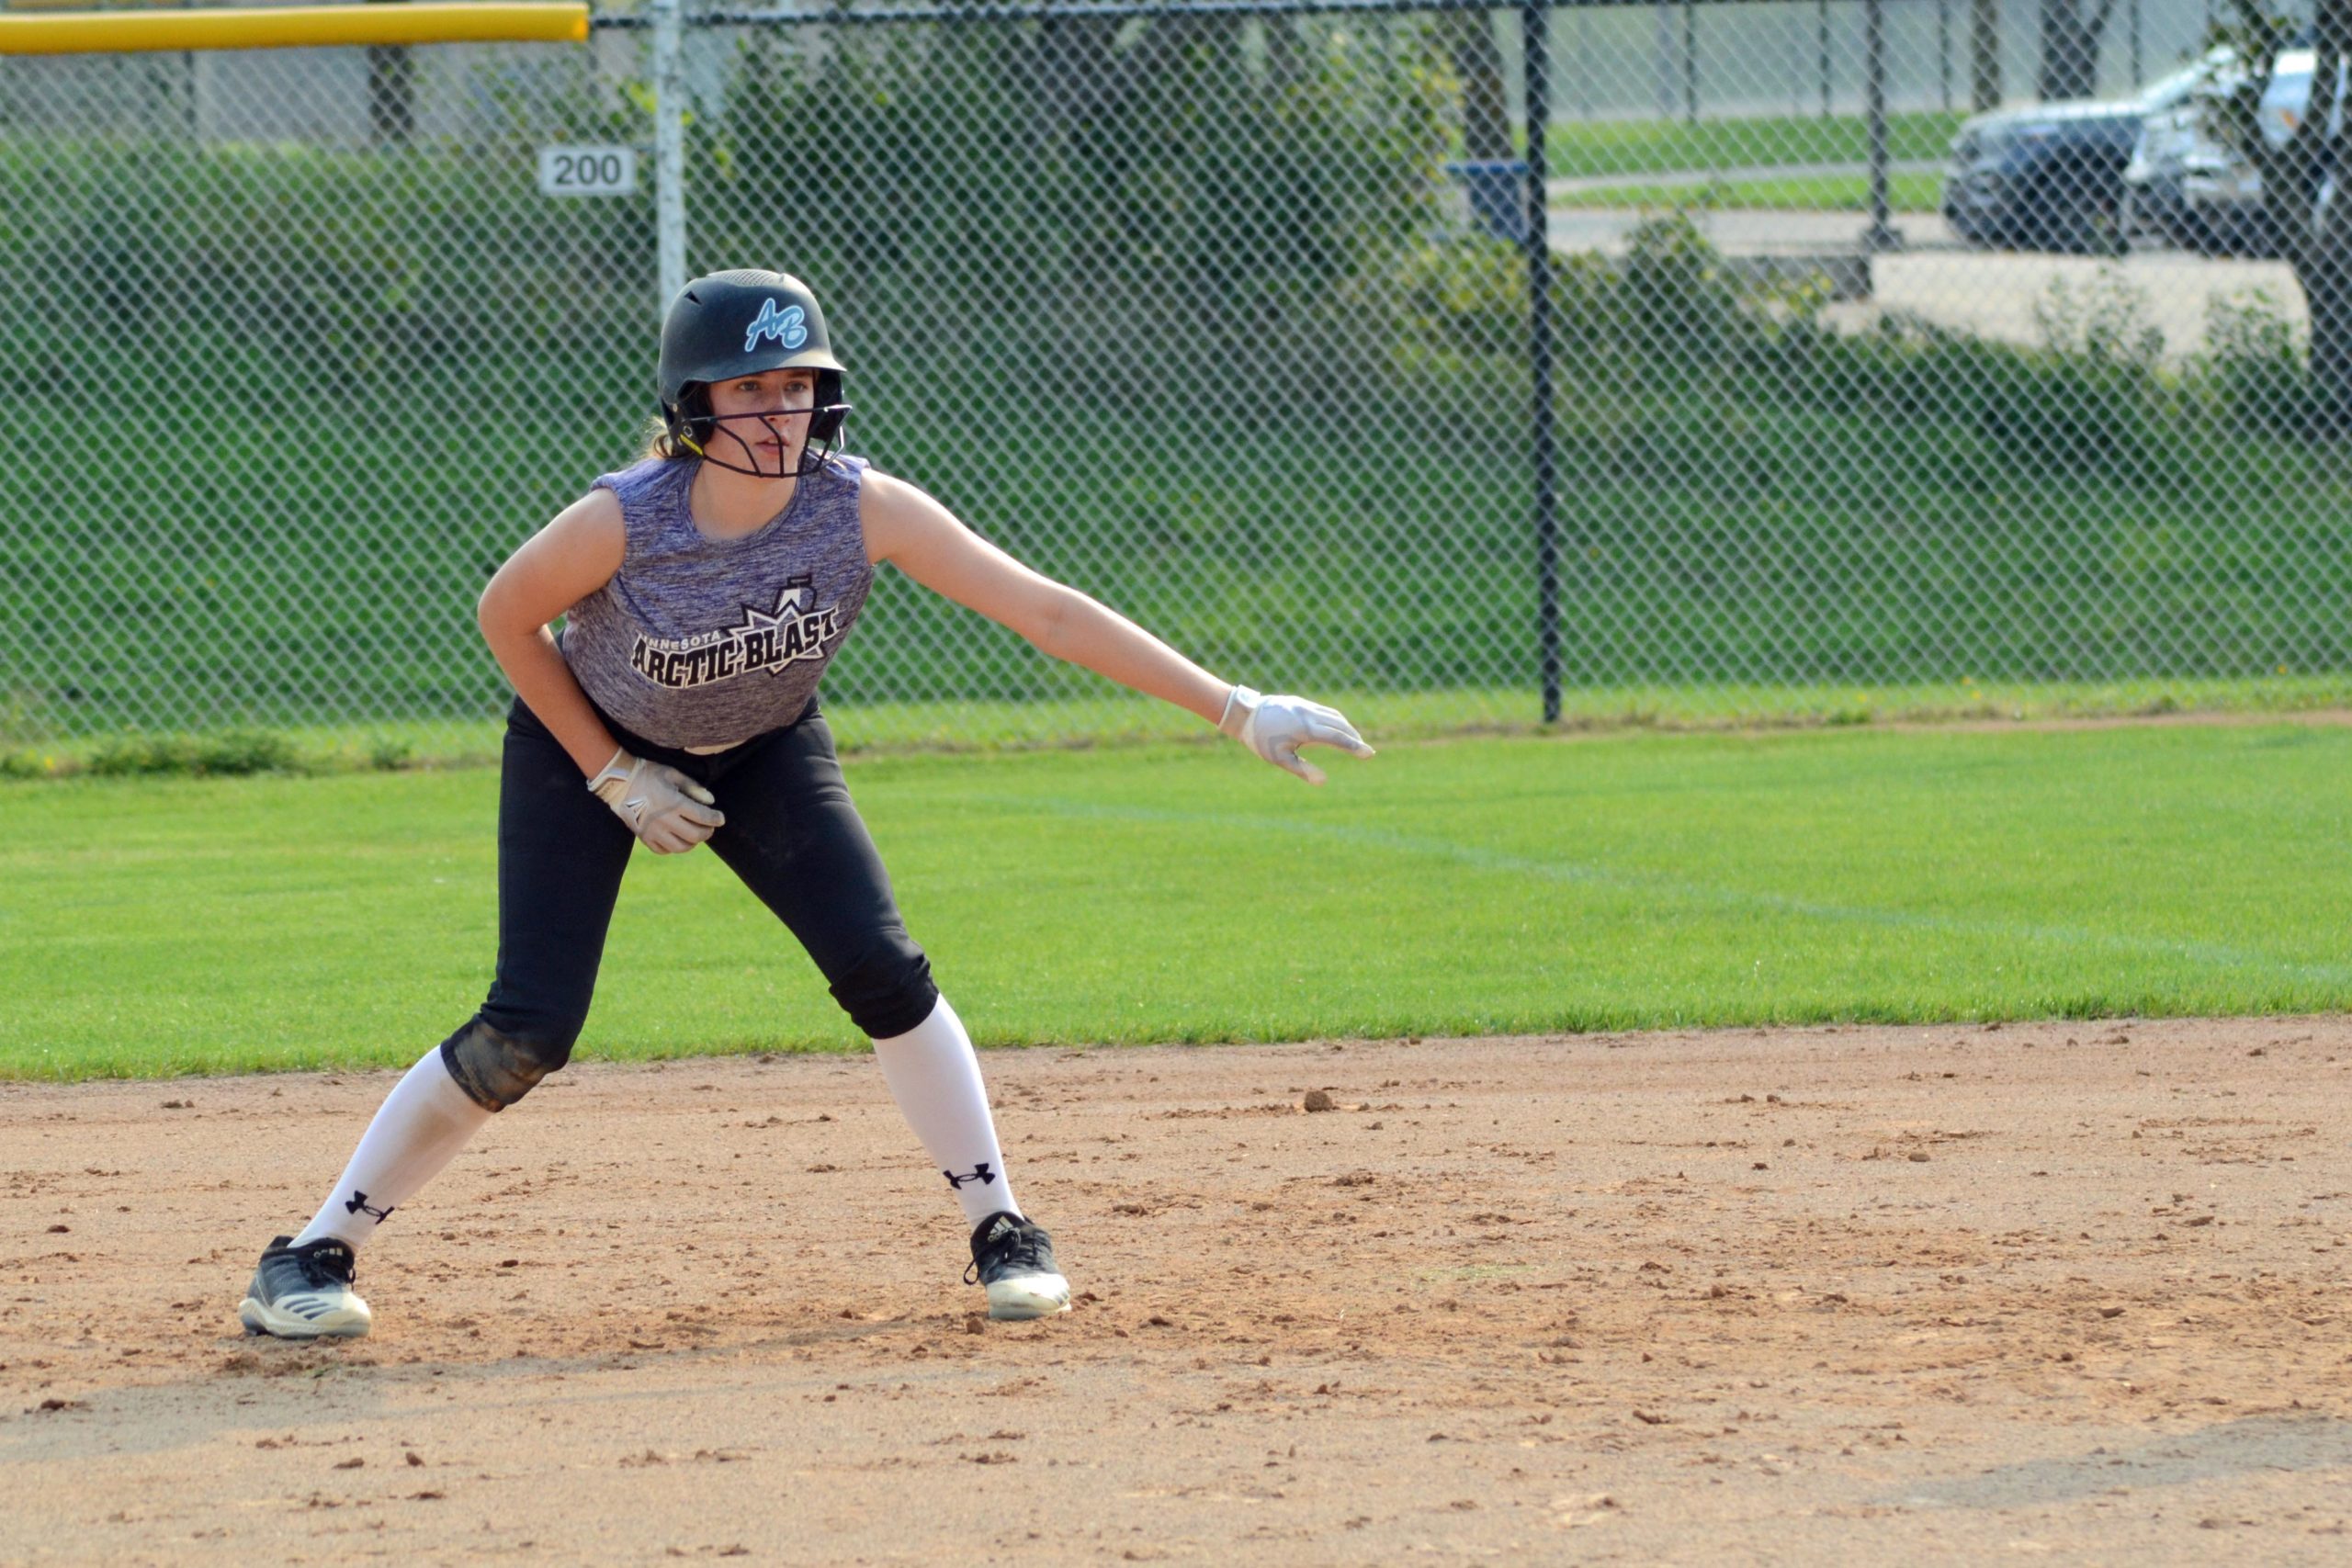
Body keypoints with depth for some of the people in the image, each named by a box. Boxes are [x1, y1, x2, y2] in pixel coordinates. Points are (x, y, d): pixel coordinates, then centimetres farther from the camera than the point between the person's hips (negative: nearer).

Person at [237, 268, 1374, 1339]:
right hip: (586, 745, -2)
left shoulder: (862, 509, -30)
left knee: (882, 974, -15)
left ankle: (1001, 1232, 3)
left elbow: (1044, 610, -33)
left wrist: (1234, 710, -38)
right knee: (529, 1032, -14)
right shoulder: (622, 523, -34)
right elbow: (507, 616, -14)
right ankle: (316, 1256, -2)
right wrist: (614, 775, -13)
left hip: (761, 753, 2)